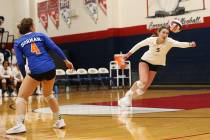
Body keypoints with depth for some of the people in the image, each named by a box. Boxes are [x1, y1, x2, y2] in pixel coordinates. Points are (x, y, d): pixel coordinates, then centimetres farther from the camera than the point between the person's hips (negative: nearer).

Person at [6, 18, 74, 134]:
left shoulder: (18, 42, 11)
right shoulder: (40, 35, 15)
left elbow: (20, 63, 5)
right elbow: (55, 48, 7)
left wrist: (24, 76, 17)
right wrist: (66, 60, 12)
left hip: (36, 71, -3)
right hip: (50, 69, 3)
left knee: (21, 97, 10)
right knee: (48, 94, 28)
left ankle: (20, 124, -9)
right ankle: (59, 120, 29)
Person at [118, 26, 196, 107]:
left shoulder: (169, 41, -24)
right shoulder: (151, 39, -21)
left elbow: (179, 44, -42)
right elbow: (139, 45, -4)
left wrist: (189, 44, -62)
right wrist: (129, 53, 4)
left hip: (157, 65, 2)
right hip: (145, 61, -2)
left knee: (145, 87, 1)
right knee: (143, 81, -25)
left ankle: (129, 98, 23)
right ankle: (128, 95, -3)